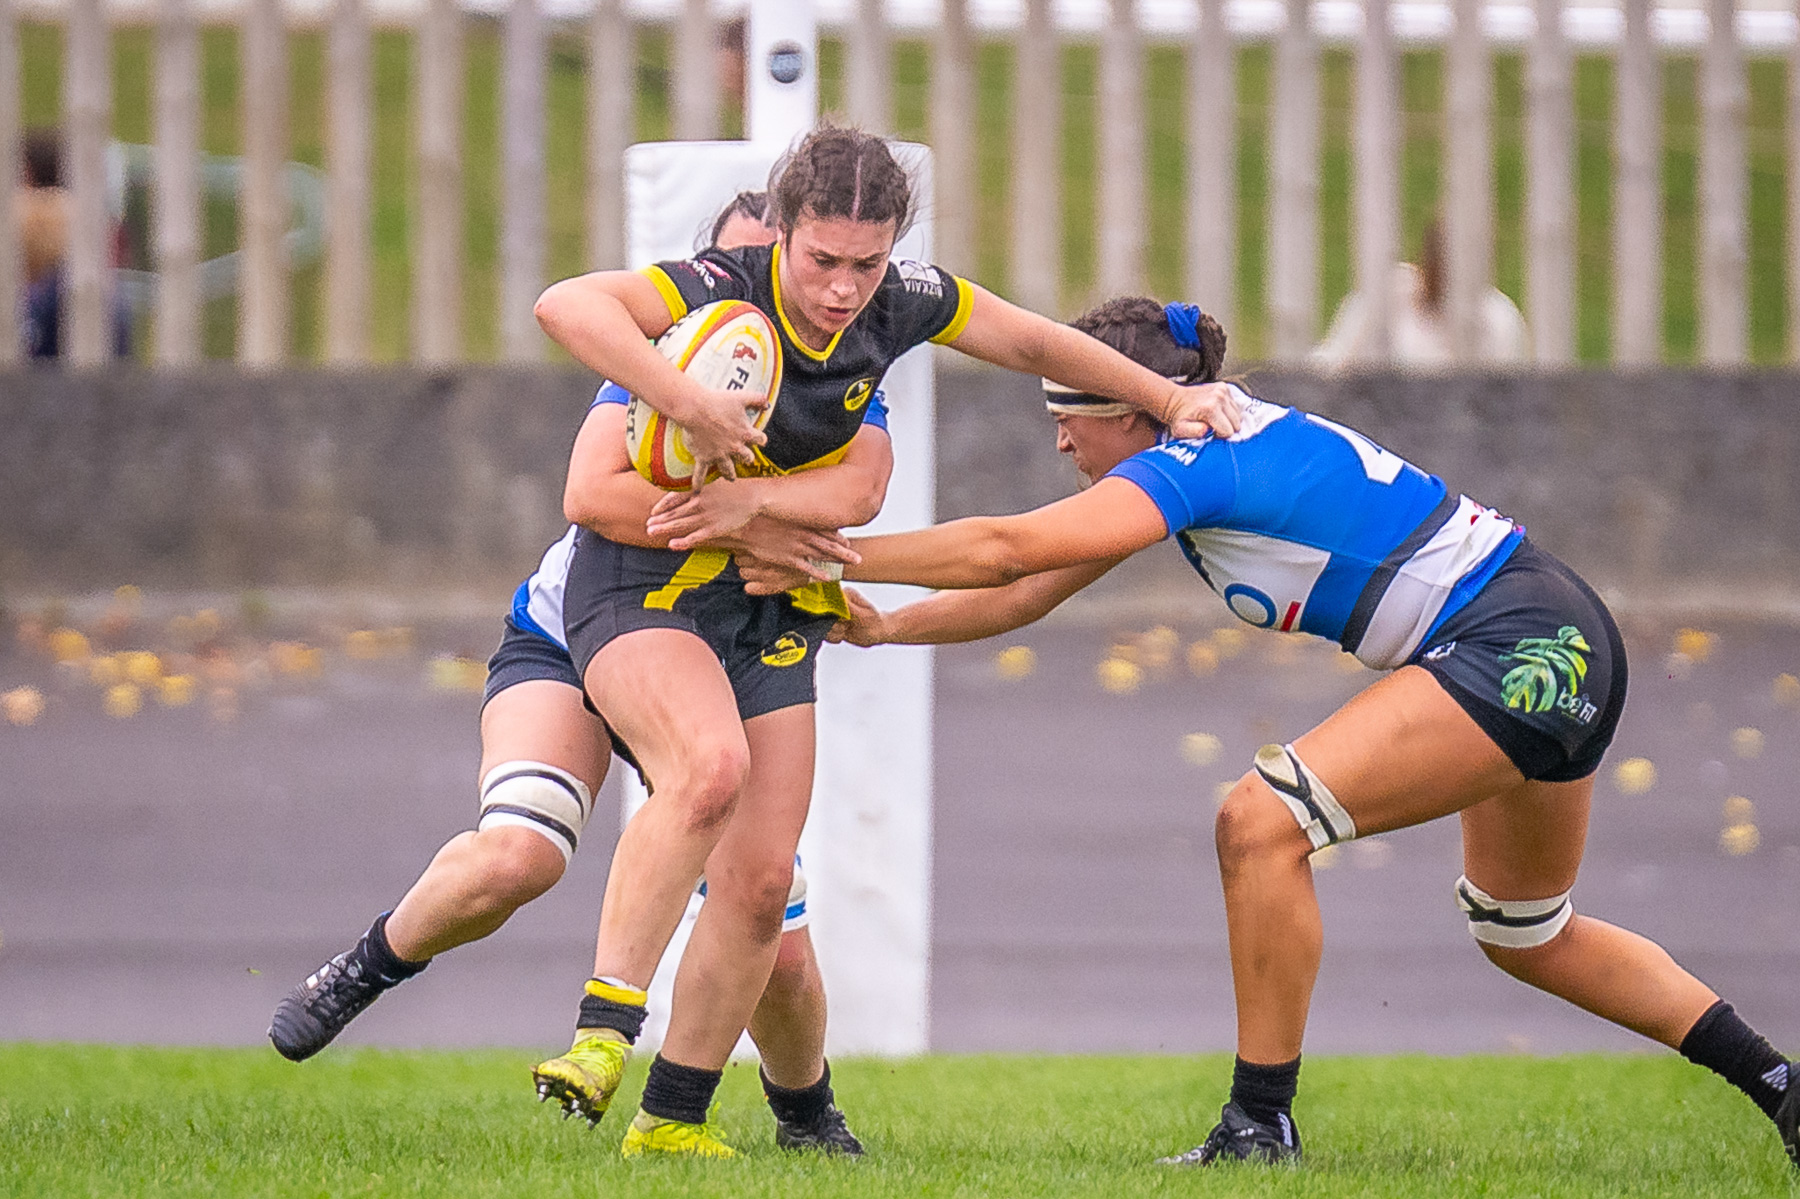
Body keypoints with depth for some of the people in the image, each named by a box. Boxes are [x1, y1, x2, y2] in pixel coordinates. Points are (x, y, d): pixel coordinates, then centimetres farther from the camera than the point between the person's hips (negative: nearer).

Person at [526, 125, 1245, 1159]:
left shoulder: (902, 303, -6)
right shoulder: (723, 292, -23)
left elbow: (1033, 343, 12)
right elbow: (566, 304, -40)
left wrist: (1171, 398, 12)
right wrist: (690, 404, -48)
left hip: (769, 610, 6)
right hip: (643, 588, -6)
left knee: (759, 879, -2)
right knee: (712, 765, -34)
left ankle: (673, 1122, 12)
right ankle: (603, 1032, -33)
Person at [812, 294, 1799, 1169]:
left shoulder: (1194, 464, -18)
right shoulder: (1190, 457, 10)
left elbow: (1002, 550, -24)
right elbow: (1029, 590, 15)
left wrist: (832, 554, -16)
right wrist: (882, 627, 7)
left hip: (1526, 651, -11)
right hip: (1561, 654, 11)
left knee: (1261, 821, -19)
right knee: (1526, 936, 26)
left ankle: (1261, 1125, -12)